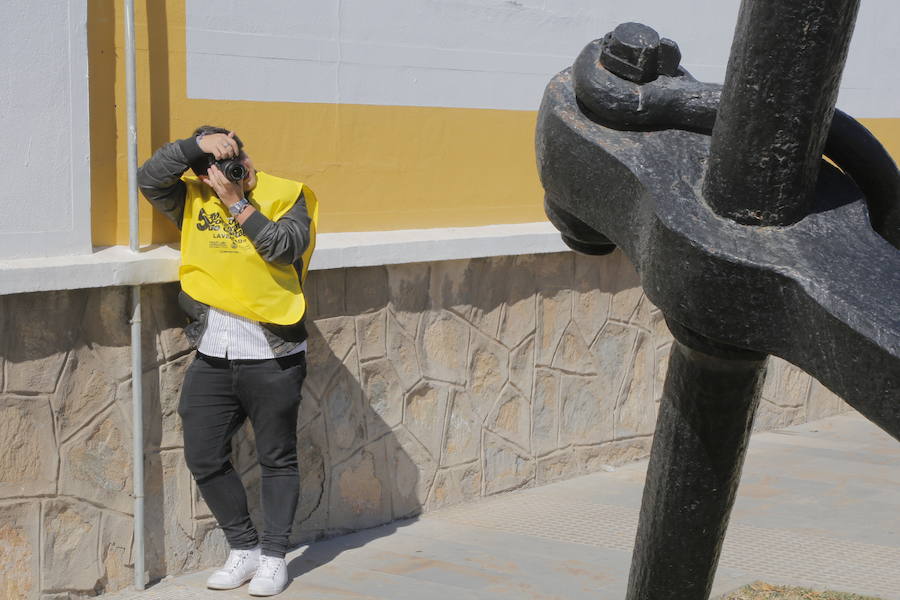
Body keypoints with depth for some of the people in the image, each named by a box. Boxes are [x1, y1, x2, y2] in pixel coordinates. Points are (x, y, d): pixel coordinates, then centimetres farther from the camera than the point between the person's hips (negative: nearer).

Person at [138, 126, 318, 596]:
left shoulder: (285, 196, -3)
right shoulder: (194, 198, 7)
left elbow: (285, 247, -19)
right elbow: (149, 178, -8)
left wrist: (238, 203, -15)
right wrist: (196, 144, -16)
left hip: (272, 358, -4)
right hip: (212, 358, 4)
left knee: (277, 459, 7)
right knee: (203, 458, 7)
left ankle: (273, 556, 20)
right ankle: (244, 548, 23)